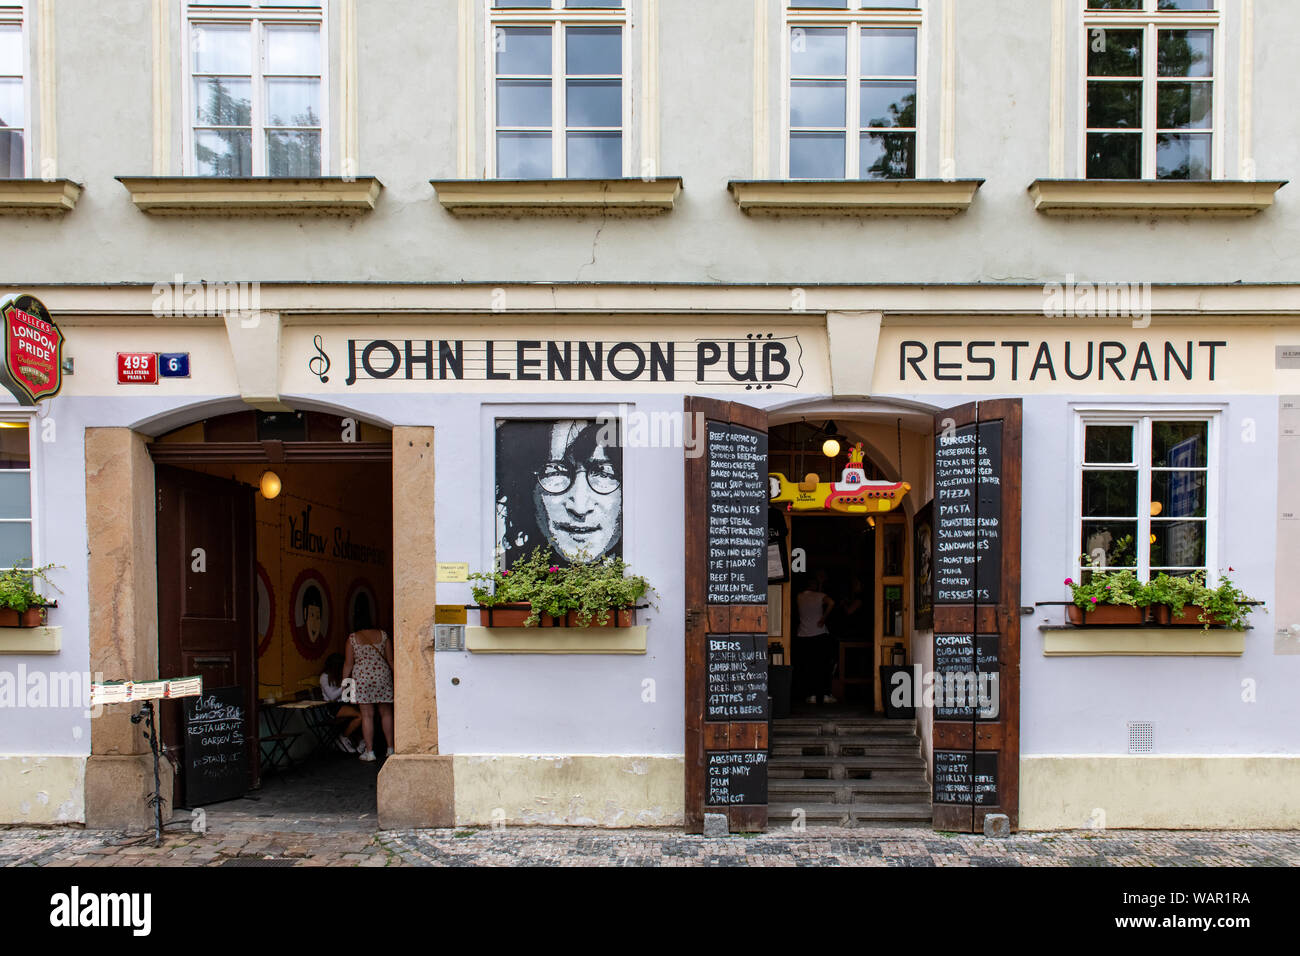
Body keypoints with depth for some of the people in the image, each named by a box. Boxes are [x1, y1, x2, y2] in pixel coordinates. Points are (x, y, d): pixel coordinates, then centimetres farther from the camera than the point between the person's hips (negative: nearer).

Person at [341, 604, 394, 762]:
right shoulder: (382, 635, 4)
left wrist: (344, 681, 9)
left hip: (362, 676, -1)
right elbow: (390, 660, 6)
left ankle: (369, 751, 2)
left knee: (367, 715, 1)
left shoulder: (353, 637, 1)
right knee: (386, 713, 9)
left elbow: (348, 663, 1)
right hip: (382, 675, 1)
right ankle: (391, 748, 12)